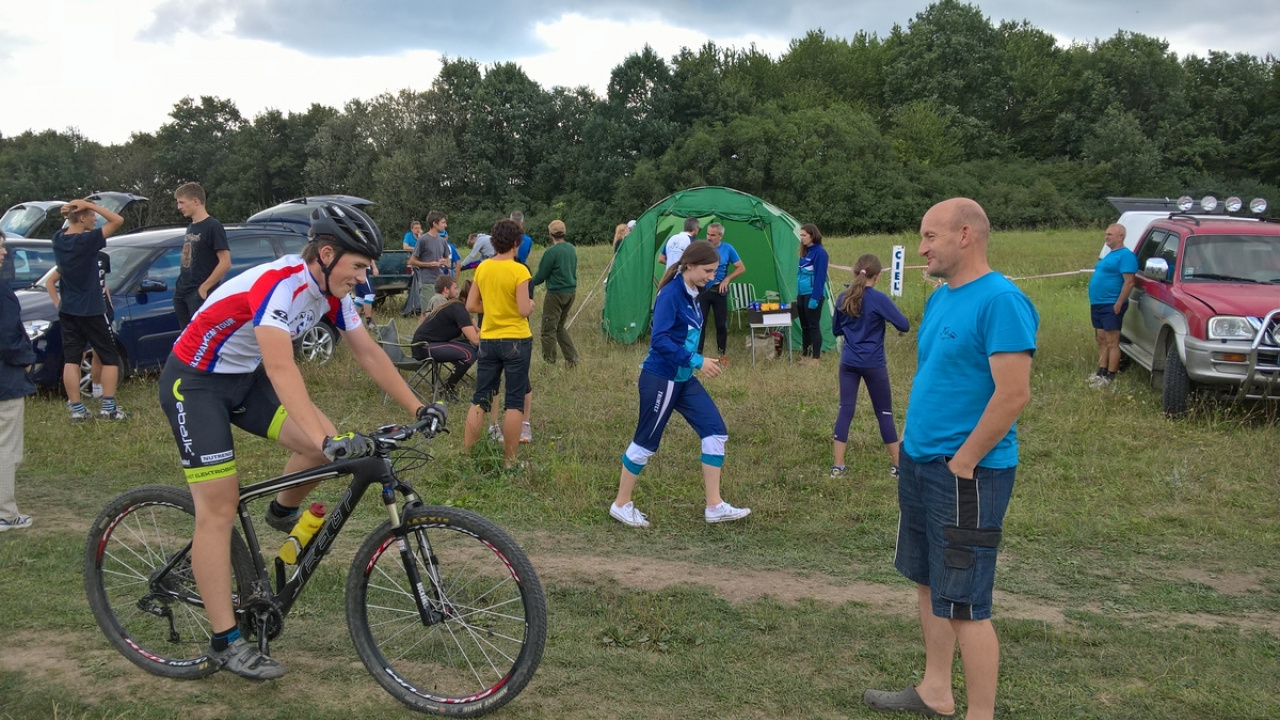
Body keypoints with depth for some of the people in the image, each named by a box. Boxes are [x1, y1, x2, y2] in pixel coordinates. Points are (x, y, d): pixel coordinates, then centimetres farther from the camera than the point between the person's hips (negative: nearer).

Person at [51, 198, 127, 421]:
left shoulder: (58, 239, 1)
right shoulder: (87, 240, -19)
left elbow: (69, 230, 23)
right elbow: (117, 220, -21)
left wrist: (68, 211, 4)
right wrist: (89, 204, -19)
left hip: (67, 310, 6)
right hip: (91, 310, -6)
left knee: (71, 359, 4)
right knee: (110, 358, 4)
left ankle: (77, 409, 2)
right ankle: (108, 408, 0)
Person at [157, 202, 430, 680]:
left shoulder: (331, 291, -5)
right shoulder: (277, 285, -31)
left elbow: (369, 354, 1)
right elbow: (282, 369, -43)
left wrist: (418, 409, -5)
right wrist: (328, 439, -52)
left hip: (246, 377, 8)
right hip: (193, 382, -7)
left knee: (325, 444, -13)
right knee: (219, 509, -10)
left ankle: (284, 513, 18)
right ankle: (225, 642, -4)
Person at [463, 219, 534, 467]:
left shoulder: (482, 268, 2)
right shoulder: (519, 270, -14)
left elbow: (471, 306, 6)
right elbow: (524, 310, -18)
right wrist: (531, 305, 3)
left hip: (488, 340, 5)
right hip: (516, 341, -5)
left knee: (480, 400, 11)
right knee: (514, 402, 3)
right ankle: (510, 461, 6)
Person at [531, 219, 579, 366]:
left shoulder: (551, 252, -17)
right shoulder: (572, 249, 6)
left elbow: (540, 276, -11)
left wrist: (529, 284, 9)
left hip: (556, 293, -8)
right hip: (571, 292, 8)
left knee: (549, 329, 2)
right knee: (561, 326, 19)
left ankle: (549, 361, 6)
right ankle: (572, 358, 13)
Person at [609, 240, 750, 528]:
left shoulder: (691, 294, 8)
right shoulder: (671, 293, -19)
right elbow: (659, 339, -26)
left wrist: (702, 362, 8)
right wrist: (697, 361, -26)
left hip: (683, 379, 9)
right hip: (660, 378, -9)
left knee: (715, 430, 4)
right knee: (646, 441, 3)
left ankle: (714, 506, 9)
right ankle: (621, 505, 20)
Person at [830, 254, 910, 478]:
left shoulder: (843, 298, 2)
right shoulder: (879, 299, -13)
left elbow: (836, 330, 14)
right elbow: (904, 326, -11)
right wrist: (887, 316, 5)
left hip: (848, 363, 4)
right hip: (873, 365, -4)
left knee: (845, 410, 7)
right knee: (884, 412, 7)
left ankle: (838, 465, 5)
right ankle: (897, 464, 16)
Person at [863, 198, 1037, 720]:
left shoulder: (1001, 301, -18)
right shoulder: (940, 298, 11)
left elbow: (1014, 394, -24)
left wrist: (962, 462, -19)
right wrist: (910, 441, 13)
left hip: (965, 474, -10)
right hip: (919, 463, 10)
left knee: (964, 604, -3)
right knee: (929, 582, 19)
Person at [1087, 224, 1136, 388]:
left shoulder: (1125, 255, -10)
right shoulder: (1109, 255, 19)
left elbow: (1129, 282, -18)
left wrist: (1119, 304, -23)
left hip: (1111, 305, -10)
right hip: (1097, 304, 10)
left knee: (1112, 342, -7)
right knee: (1101, 340, 12)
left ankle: (1110, 376, -6)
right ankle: (1101, 372, 16)